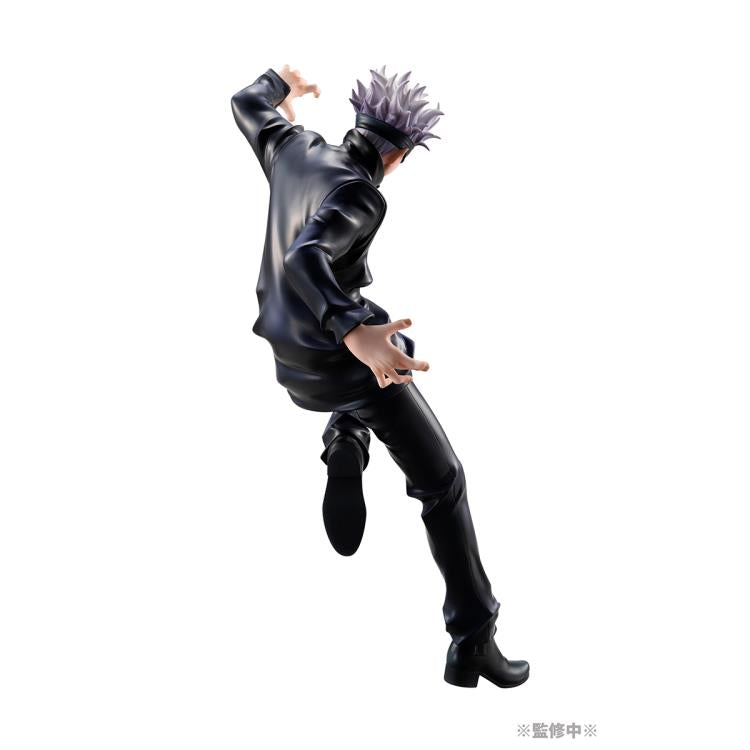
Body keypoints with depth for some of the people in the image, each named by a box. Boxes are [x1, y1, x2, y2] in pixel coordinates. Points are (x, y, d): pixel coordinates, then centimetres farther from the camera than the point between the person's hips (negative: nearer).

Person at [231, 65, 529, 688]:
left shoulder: (295, 147, 3)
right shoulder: (361, 197, -22)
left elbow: (245, 107, 23)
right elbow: (303, 260, -38)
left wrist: (282, 84, 45)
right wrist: (356, 334, -49)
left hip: (290, 352, 8)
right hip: (343, 359, -8)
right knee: (441, 479, 3)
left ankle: (344, 445, 12)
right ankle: (473, 642, 2)